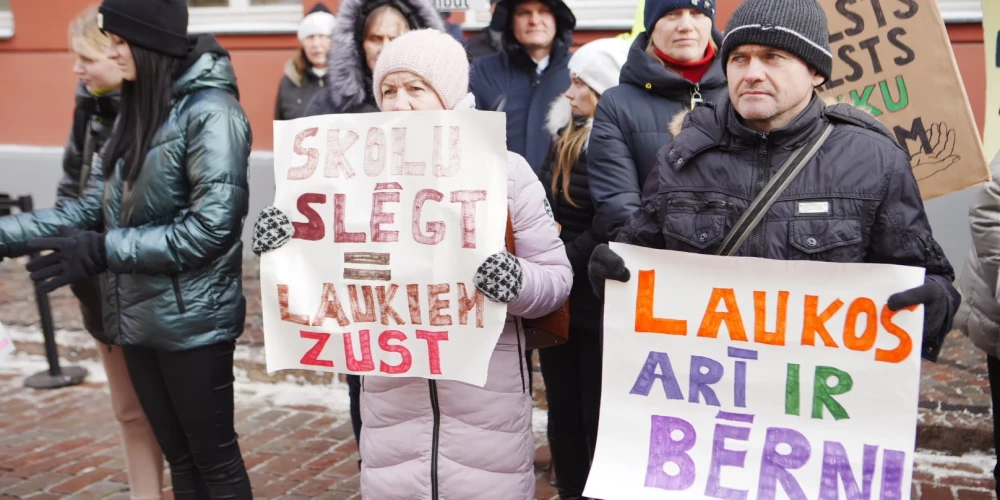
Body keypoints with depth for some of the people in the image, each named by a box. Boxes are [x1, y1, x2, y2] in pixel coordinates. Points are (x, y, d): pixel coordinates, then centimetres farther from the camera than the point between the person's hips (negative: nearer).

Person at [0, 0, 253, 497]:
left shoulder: (210, 111, -14)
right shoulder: (136, 111, 11)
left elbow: (213, 224, -22)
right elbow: (91, 208, 8)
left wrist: (105, 251, -19)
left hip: (192, 319, -7)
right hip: (138, 318, 8)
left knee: (214, 457, 7)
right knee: (179, 456, 18)